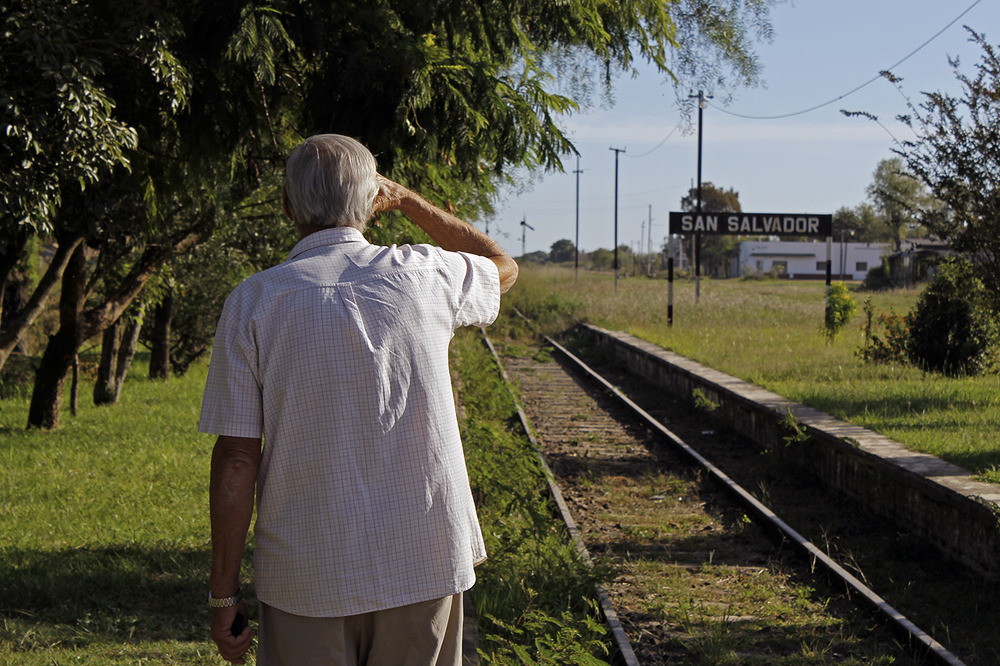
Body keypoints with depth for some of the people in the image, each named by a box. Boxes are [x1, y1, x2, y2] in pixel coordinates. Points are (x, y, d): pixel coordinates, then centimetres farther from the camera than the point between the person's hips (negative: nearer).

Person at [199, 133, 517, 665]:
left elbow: (236, 459, -7)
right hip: (424, 569, 2)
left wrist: (223, 595, 0)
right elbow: (503, 266, 23)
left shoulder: (252, 302, -6)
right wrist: (407, 201, 26)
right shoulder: (424, 275, -2)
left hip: (306, 579, -1)